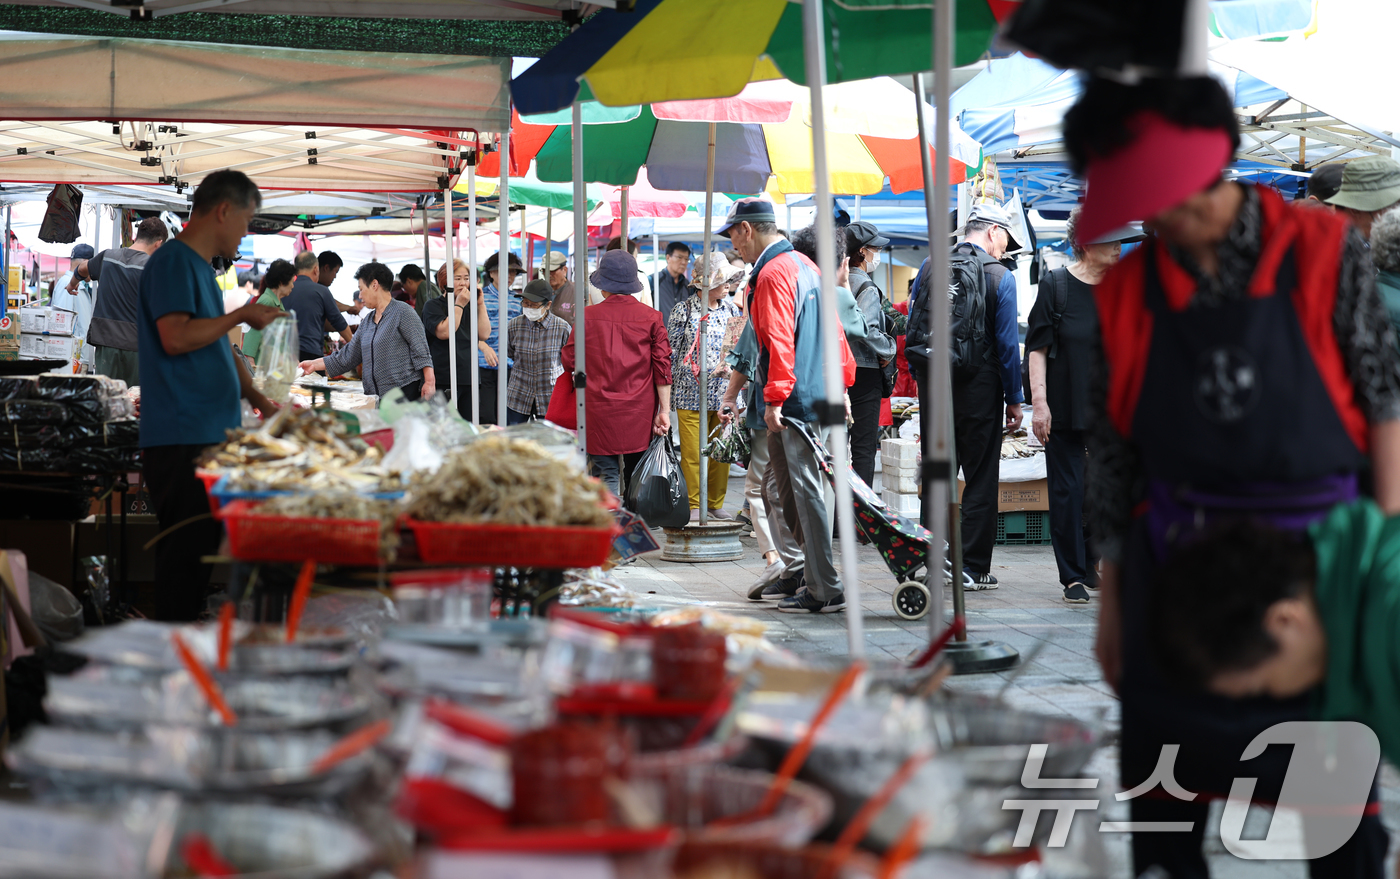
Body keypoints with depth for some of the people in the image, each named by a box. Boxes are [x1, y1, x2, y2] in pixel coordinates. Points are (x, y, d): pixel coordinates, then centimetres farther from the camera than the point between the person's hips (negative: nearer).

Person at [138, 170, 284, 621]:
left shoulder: (201, 267, 21)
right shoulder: (172, 262, -9)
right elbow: (176, 337, -21)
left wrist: (260, 401, 21)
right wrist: (241, 316, -11)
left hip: (210, 434, 10)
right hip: (180, 439, -10)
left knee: (199, 551, 11)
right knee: (187, 553, -9)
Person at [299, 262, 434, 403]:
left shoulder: (402, 312, -2)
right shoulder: (367, 321, 21)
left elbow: (421, 352, -9)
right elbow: (348, 356, 23)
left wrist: (429, 383, -18)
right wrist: (314, 365, 20)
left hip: (405, 391, -7)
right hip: (375, 395, 7)